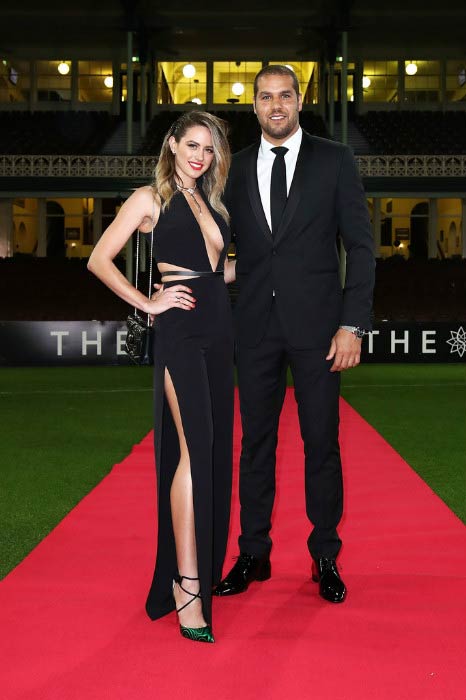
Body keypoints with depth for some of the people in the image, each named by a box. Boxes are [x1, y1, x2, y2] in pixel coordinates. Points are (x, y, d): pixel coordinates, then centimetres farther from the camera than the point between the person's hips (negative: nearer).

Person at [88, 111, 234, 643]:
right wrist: (148, 303, -7)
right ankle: (187, 586, -13)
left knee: (213, 449, 9)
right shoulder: (151, 199, 1)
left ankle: (206, 564, 22)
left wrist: (219, 274, 8)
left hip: (218, 329, 7)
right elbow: (99, 260, -4)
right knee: (194, 447, -15)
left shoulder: (212, 204, 19)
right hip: (180, 328, -7)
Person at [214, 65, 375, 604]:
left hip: (317, 325, -2)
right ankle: (253, 555, 20)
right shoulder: (236, 169, 11)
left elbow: (359, 246, -1)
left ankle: (325, 559, 18)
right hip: (256, 327, 2)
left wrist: (353, 323, -9)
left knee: (322, 444, 4)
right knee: (255, 443, 8)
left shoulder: (334, 161, 3)